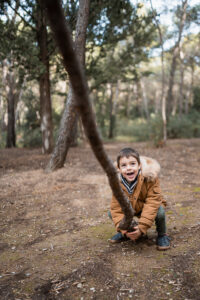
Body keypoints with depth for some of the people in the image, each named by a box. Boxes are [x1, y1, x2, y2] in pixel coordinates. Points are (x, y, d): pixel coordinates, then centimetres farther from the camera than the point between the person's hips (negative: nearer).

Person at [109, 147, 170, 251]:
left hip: (151, 206, -3)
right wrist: (124, 230, -35)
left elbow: (152, 202, -34)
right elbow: (116, 208, -21)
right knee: (111, 213, -16)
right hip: (131, 208, 3)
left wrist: (142, 227, -40)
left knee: (159, 212, -34)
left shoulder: (149, 178, -32)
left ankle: (162, 235, -3)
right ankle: (126, 232, 13)